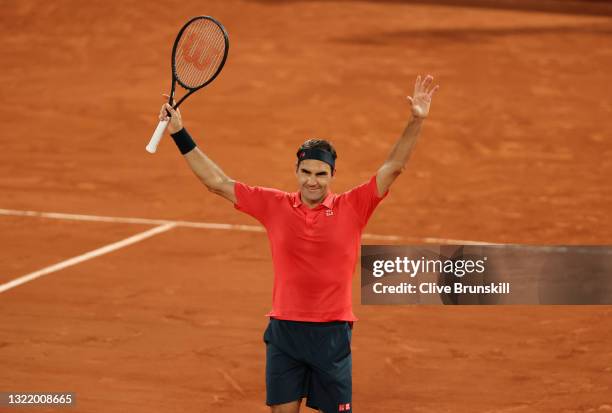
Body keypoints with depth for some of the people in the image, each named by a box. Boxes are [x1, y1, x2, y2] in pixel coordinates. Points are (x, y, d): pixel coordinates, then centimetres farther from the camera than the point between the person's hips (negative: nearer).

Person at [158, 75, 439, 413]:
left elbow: (392, 167, -4)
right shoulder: (275, 206, 2)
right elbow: (217, 182, 5)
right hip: (284, 331, 1)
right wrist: (179, 134, 3)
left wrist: (416, 121, -14)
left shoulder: (351, 208, -1)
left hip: (332, 333, -1)